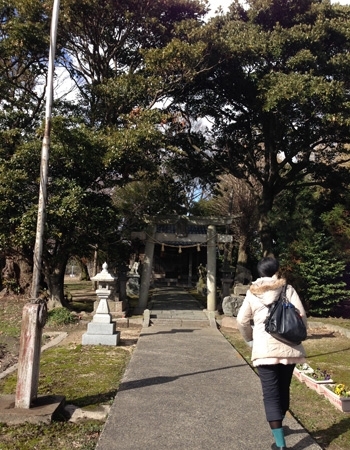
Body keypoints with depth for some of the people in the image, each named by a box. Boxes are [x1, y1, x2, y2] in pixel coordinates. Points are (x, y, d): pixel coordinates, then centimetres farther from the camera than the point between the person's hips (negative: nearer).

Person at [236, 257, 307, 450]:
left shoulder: (252, 293, 3)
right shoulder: (288, 289, 1)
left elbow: (241, 321, 0)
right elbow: (301, 316, -5)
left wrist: (250, 340, 16)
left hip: (264, 349, -2)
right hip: (288, 347, 2)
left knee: (271, 394, 2)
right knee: (283, 389, 20)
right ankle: (278, 426, 39)